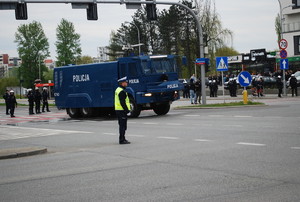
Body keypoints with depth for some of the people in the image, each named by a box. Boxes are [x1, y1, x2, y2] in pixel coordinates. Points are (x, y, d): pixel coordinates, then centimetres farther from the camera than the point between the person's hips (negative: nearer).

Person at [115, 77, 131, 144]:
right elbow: (122, 102, -22)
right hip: (122, 110, -10)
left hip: (118, 110, 10)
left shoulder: (118, 90, 16)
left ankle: (122, 139, 23)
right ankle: (122, 140, -5)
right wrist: (127, 110, -20)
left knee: (122, 125, 16)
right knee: (123, 126, -7)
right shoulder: (122, 91, -17)